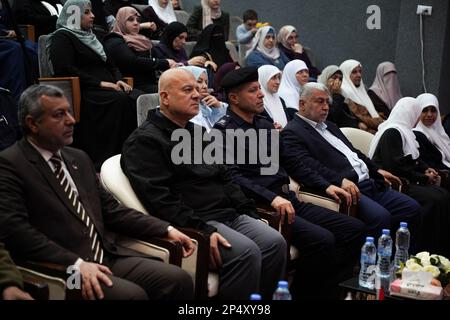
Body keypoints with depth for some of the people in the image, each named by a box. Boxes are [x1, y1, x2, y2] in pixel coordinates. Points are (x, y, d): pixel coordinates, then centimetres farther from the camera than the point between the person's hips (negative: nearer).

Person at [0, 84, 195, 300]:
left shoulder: (79, 158, 18)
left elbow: (111, 210, 19)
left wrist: (166, 230, 9)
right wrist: (75, 263, -23)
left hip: (107, 257, 7)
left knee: (178, 280, -12)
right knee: (133, 294, -29)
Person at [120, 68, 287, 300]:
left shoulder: (197, 132, 23)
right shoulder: (145, 140, -6)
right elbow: (159, 198, -17)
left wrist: (248, 210, 11)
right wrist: (201, 229, -24)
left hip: (229, 214, 8)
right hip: (192, 223, -8)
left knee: (275, 243, -12)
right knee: (247, 252, -28)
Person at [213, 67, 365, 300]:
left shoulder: (265, 124, 21)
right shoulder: (225, 130, -5)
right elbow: (233, 176, -19)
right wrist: (272, 198, -29)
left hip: (290, 200, 9)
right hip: (262, 207, -9)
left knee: (354, 228, -2)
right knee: (322, 239, -27)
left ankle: (328, 290, 3)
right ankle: (304, 294, -7)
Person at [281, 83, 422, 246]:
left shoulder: (329, 126, 27)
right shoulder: (292, 133, -4)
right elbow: (303, 167, -19)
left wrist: (377, 170, 20)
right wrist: (340, 180, -30)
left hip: (370, 183, 10)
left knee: (412, 209, -1)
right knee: (380, 217, -31)